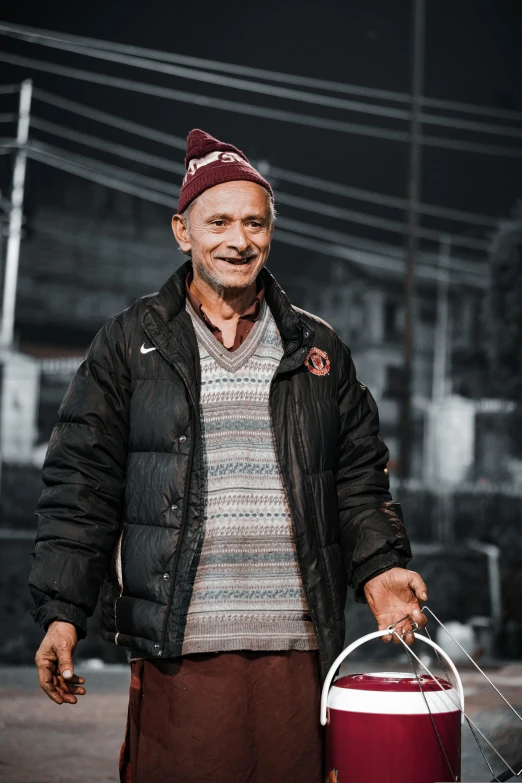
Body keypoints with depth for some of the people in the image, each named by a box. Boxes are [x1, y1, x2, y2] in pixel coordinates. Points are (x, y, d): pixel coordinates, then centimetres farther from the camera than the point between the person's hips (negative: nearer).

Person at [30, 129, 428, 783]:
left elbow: (359, 475, 18)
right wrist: (61, 610, -3)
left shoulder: (318, 349, 15)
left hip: (300, 647, 2)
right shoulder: (129, 344, 7)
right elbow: (81, 481, 4)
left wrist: (379, 566, 2)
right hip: (178, 648, -2)